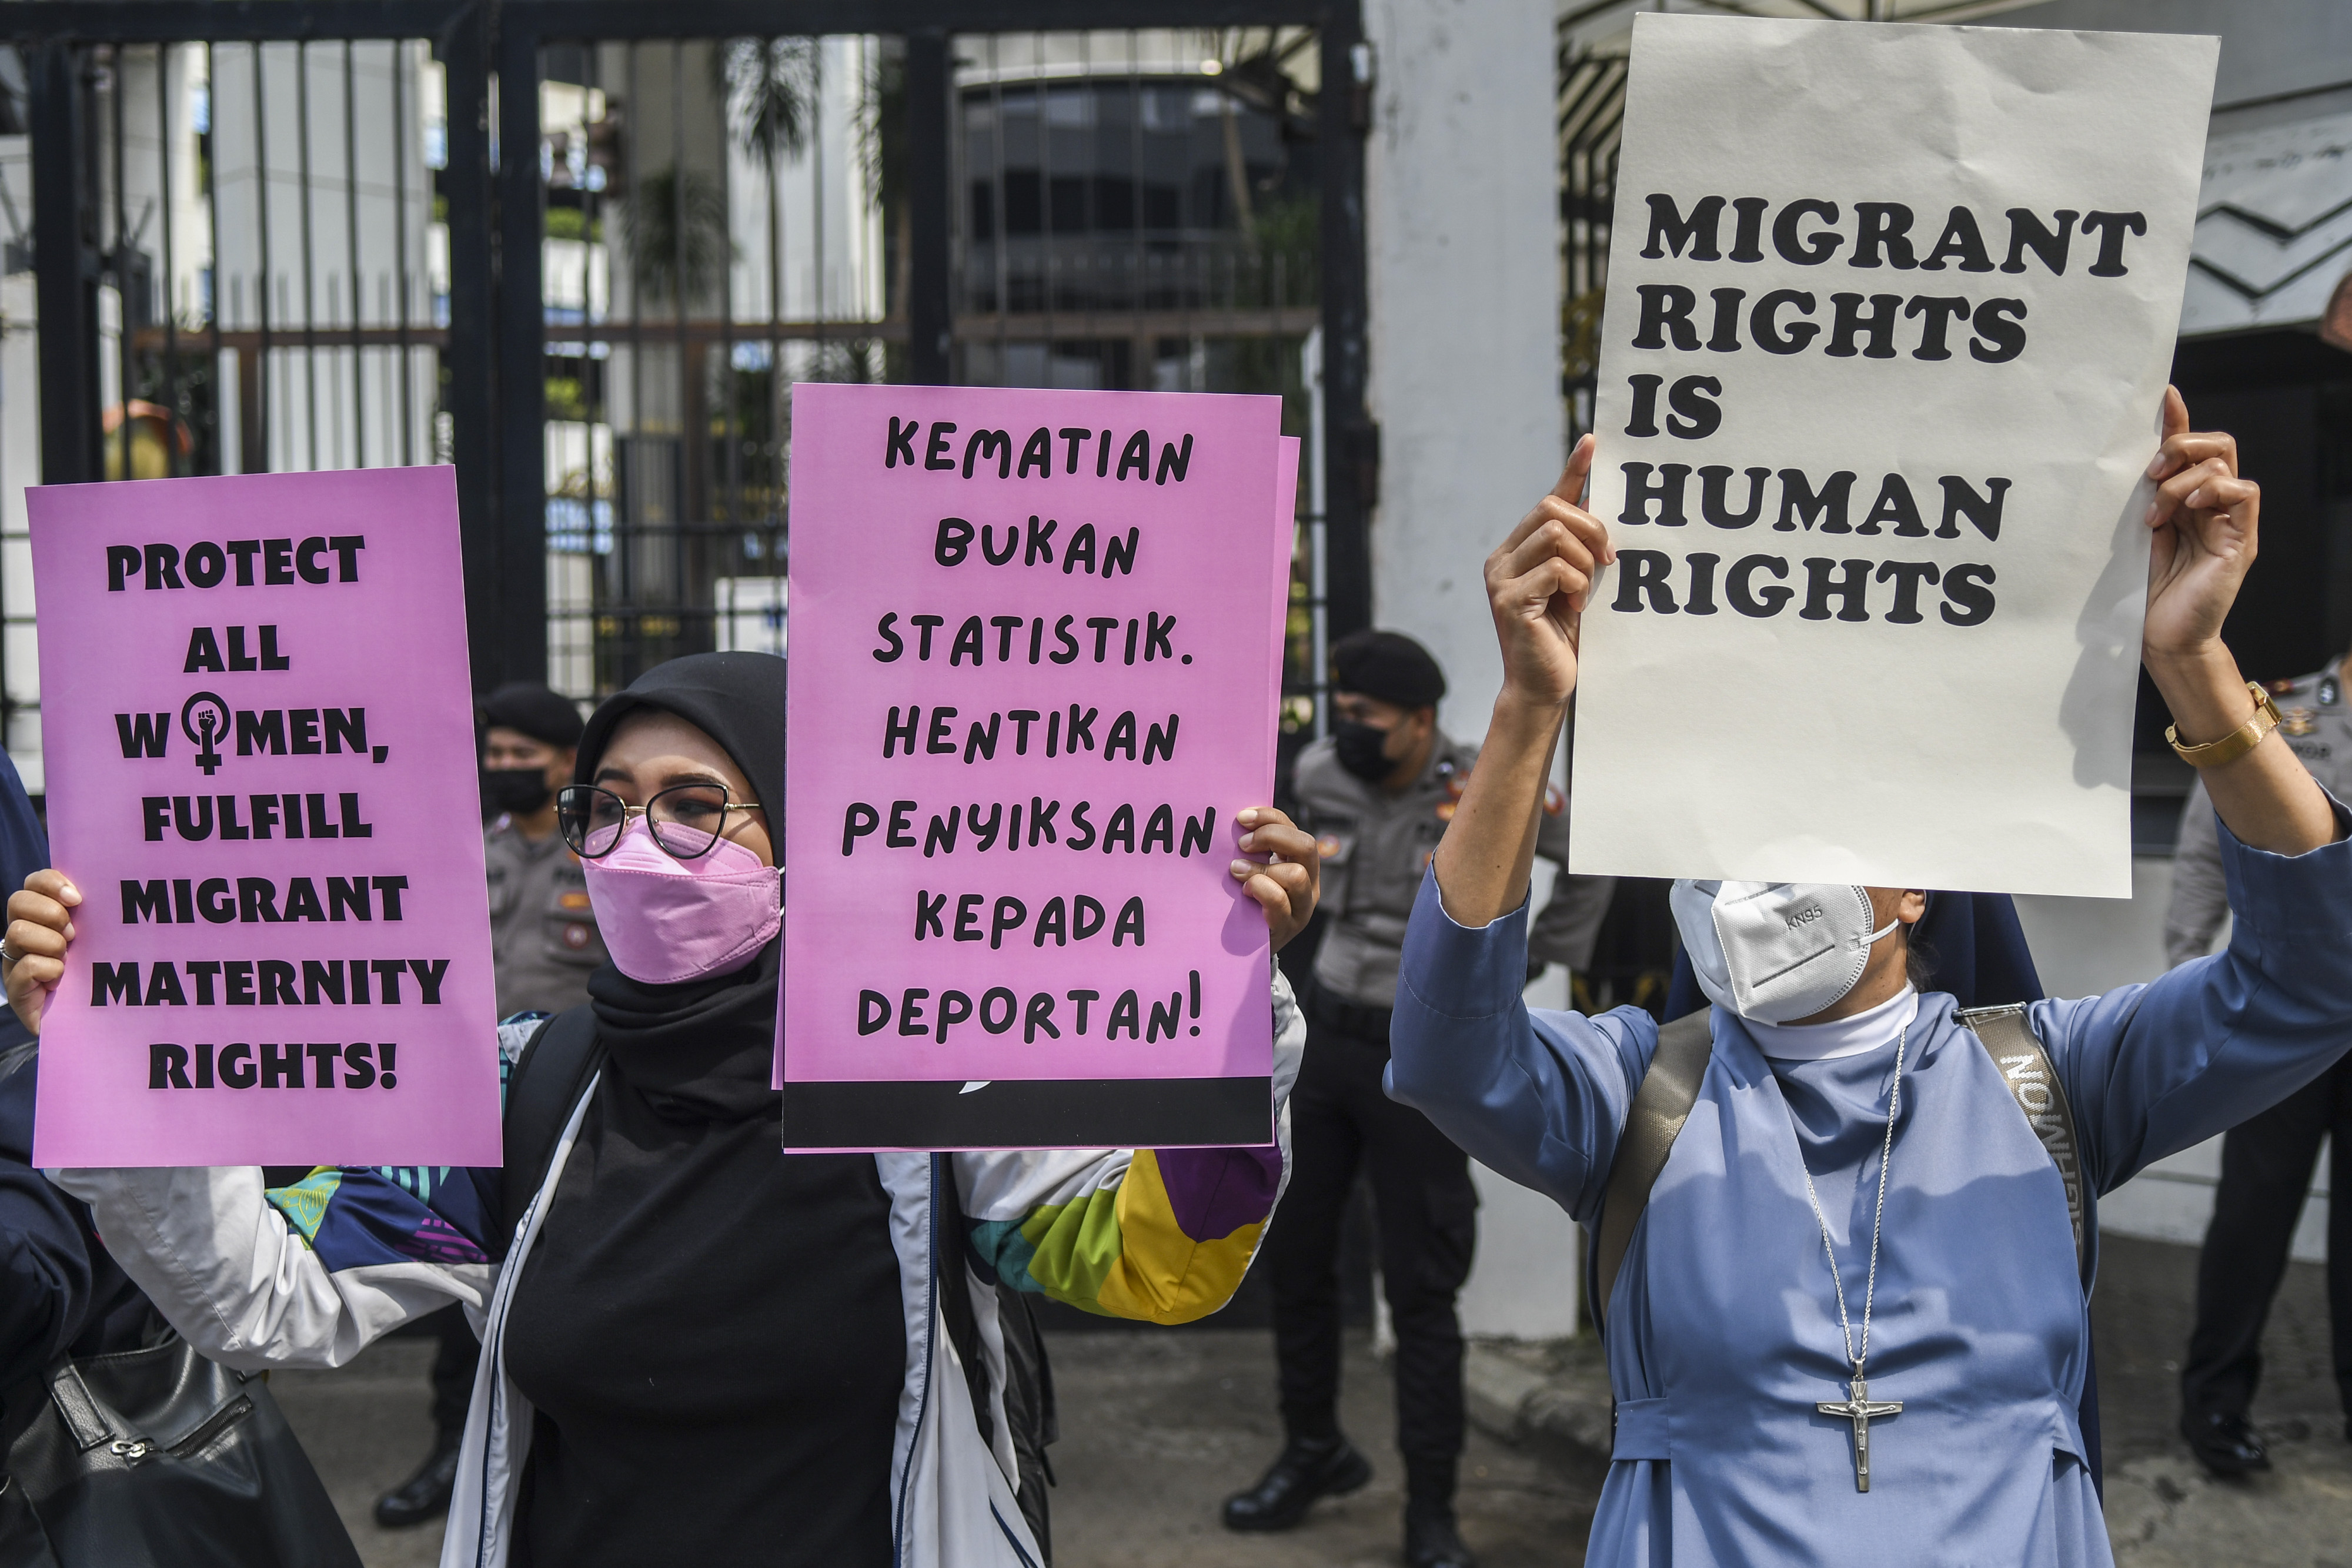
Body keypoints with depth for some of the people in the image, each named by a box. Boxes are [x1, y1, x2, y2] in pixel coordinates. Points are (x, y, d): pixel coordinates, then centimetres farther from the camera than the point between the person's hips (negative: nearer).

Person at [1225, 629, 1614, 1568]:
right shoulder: (1320, 776, -3)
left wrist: (1532, 957, 1)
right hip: (1325, 1034, 5)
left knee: (1420, 1290, -2)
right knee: (1293, 1256, 13)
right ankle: (1313, 1452, 33)